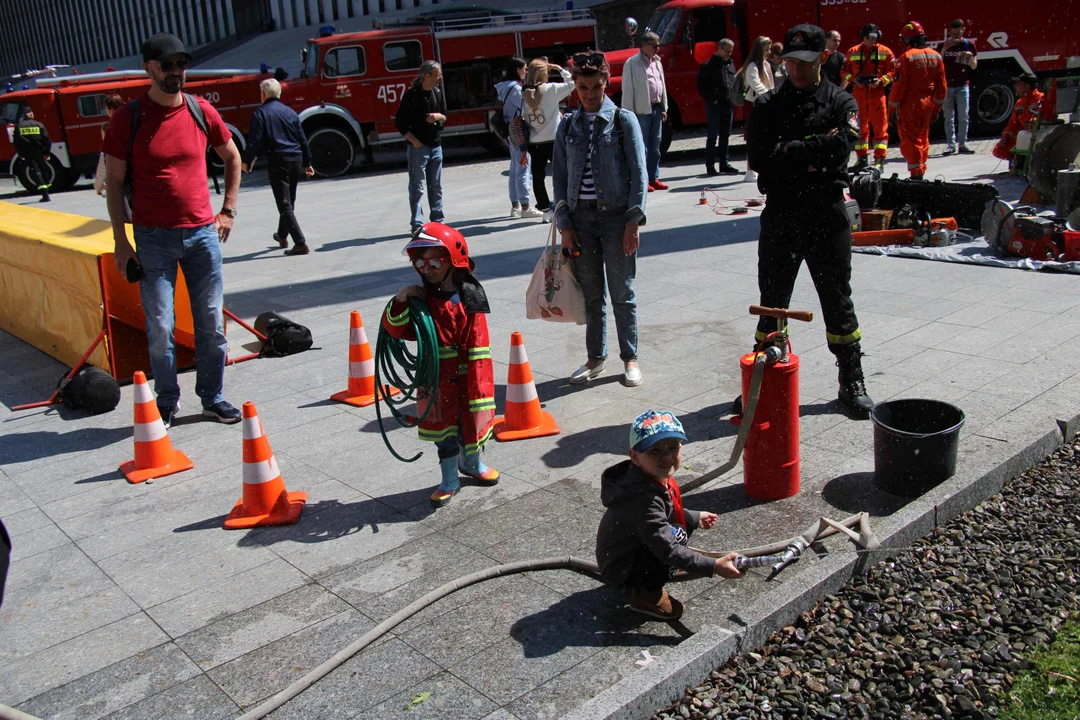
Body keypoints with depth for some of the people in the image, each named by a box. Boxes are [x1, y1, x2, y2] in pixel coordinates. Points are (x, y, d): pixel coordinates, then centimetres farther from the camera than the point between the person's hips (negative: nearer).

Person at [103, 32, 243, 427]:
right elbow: (114, 180, 0)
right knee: (160, 327, 0)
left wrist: (228, 210, 11)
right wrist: (120, 240, -4)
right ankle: (166, 401, 18)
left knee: (211, 322, 7)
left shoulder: (202, 111, 3)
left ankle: (212, 398, 20)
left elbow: (232, 158, 18)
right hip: (154, 237, -2)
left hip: (203, 233, 3)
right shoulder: (127, 118, -4)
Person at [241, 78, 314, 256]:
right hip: (296, 160, 6)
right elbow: (302, 139, 13)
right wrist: (307, 162, 20)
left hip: (277, 162, -6)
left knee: (284, 205, -5)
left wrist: (246, 161, 0)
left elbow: (255, 140, -10)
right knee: (289, 202, 20)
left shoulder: (261, 113, -4)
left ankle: (300, 243, -15)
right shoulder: (290, 112, 12)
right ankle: (282, 235, 38)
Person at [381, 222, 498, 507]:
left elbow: (477, 343, -5)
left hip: (467, 374, 0)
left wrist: (477, 381, -7)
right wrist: (400, 302, -21)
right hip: (437, 376, 0)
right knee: (443, 425, 9)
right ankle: (450, 480, 24)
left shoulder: (469, 298, -8)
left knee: (471, 420, 16)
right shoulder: (420, 297, -5)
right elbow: (396, 329, -5)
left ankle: (472, 463, 43)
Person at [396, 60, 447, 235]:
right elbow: (400, 122, -9)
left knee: (436, 186, 11)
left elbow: (445, 117, 16)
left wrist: (439, 116, -7)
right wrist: (414, 141, -15)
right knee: (417, 188, -1)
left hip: (436, 146, 6)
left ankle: (438, 221, 19)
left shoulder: (438, 93, 7)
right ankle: (416, 224, 3)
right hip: (418, 148, -6)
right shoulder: (412, 95, -11)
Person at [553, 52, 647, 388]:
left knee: (622, 293, 3)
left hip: (615, 215, -3)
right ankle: (595, 359, 21)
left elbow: (638, 172, -3)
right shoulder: (568, 126, 8)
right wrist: (564, 224, 1)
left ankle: (630, 358, 17)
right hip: (580, 216, 3)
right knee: (591, 294, 9)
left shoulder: (623, 120, 0)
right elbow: (559, 176, 9)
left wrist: (633, 220, -10)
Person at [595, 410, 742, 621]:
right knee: (676, 534, -25)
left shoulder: (656, 478, -4)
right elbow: (669, 550, -34)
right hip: (619, 569, -10)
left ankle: (643, 582, 15)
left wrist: (695, 518, 24)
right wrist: (714, 566, -33)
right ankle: (645, 593, -7)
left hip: (633, 549, 10)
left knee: (684, 523, 13)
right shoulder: (644, 498, -34)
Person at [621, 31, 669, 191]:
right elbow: (627, 89, -8)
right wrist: (629, 113, -13)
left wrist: (664, 108, 13)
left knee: (655, 146, 10)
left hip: (656, 109, 7)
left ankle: (654, 178, 17)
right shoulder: (632, 63, -6)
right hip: (641, 110, -7)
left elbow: (662, 85, 19)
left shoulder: (657, 62, 15)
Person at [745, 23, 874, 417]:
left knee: (838, 302, 7)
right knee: (772, 303, 9)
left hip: (827, 216, -1)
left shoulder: (841, 102, 3)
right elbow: (759, 158, -10)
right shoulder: (767, 106, 5)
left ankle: (852, 384, 19)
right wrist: (811, 157, -11)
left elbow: (840, 148, -16)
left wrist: (789, 151, -12)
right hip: (780, 215, 1)